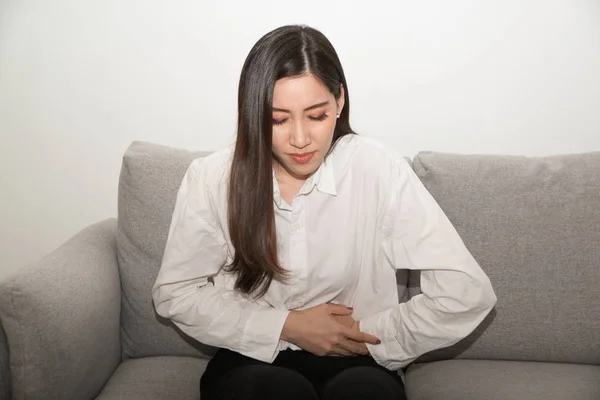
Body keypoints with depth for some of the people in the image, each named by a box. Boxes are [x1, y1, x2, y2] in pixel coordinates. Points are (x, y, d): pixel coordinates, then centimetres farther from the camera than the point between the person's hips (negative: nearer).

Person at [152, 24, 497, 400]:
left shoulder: (377, 169, -15)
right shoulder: (211, 179, -10)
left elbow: (466, 292, -14)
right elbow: (175, 293, -1)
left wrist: (369, 334, -11)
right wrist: (288, 326, -10)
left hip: (354, 363, 0)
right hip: (254, 360, 1)